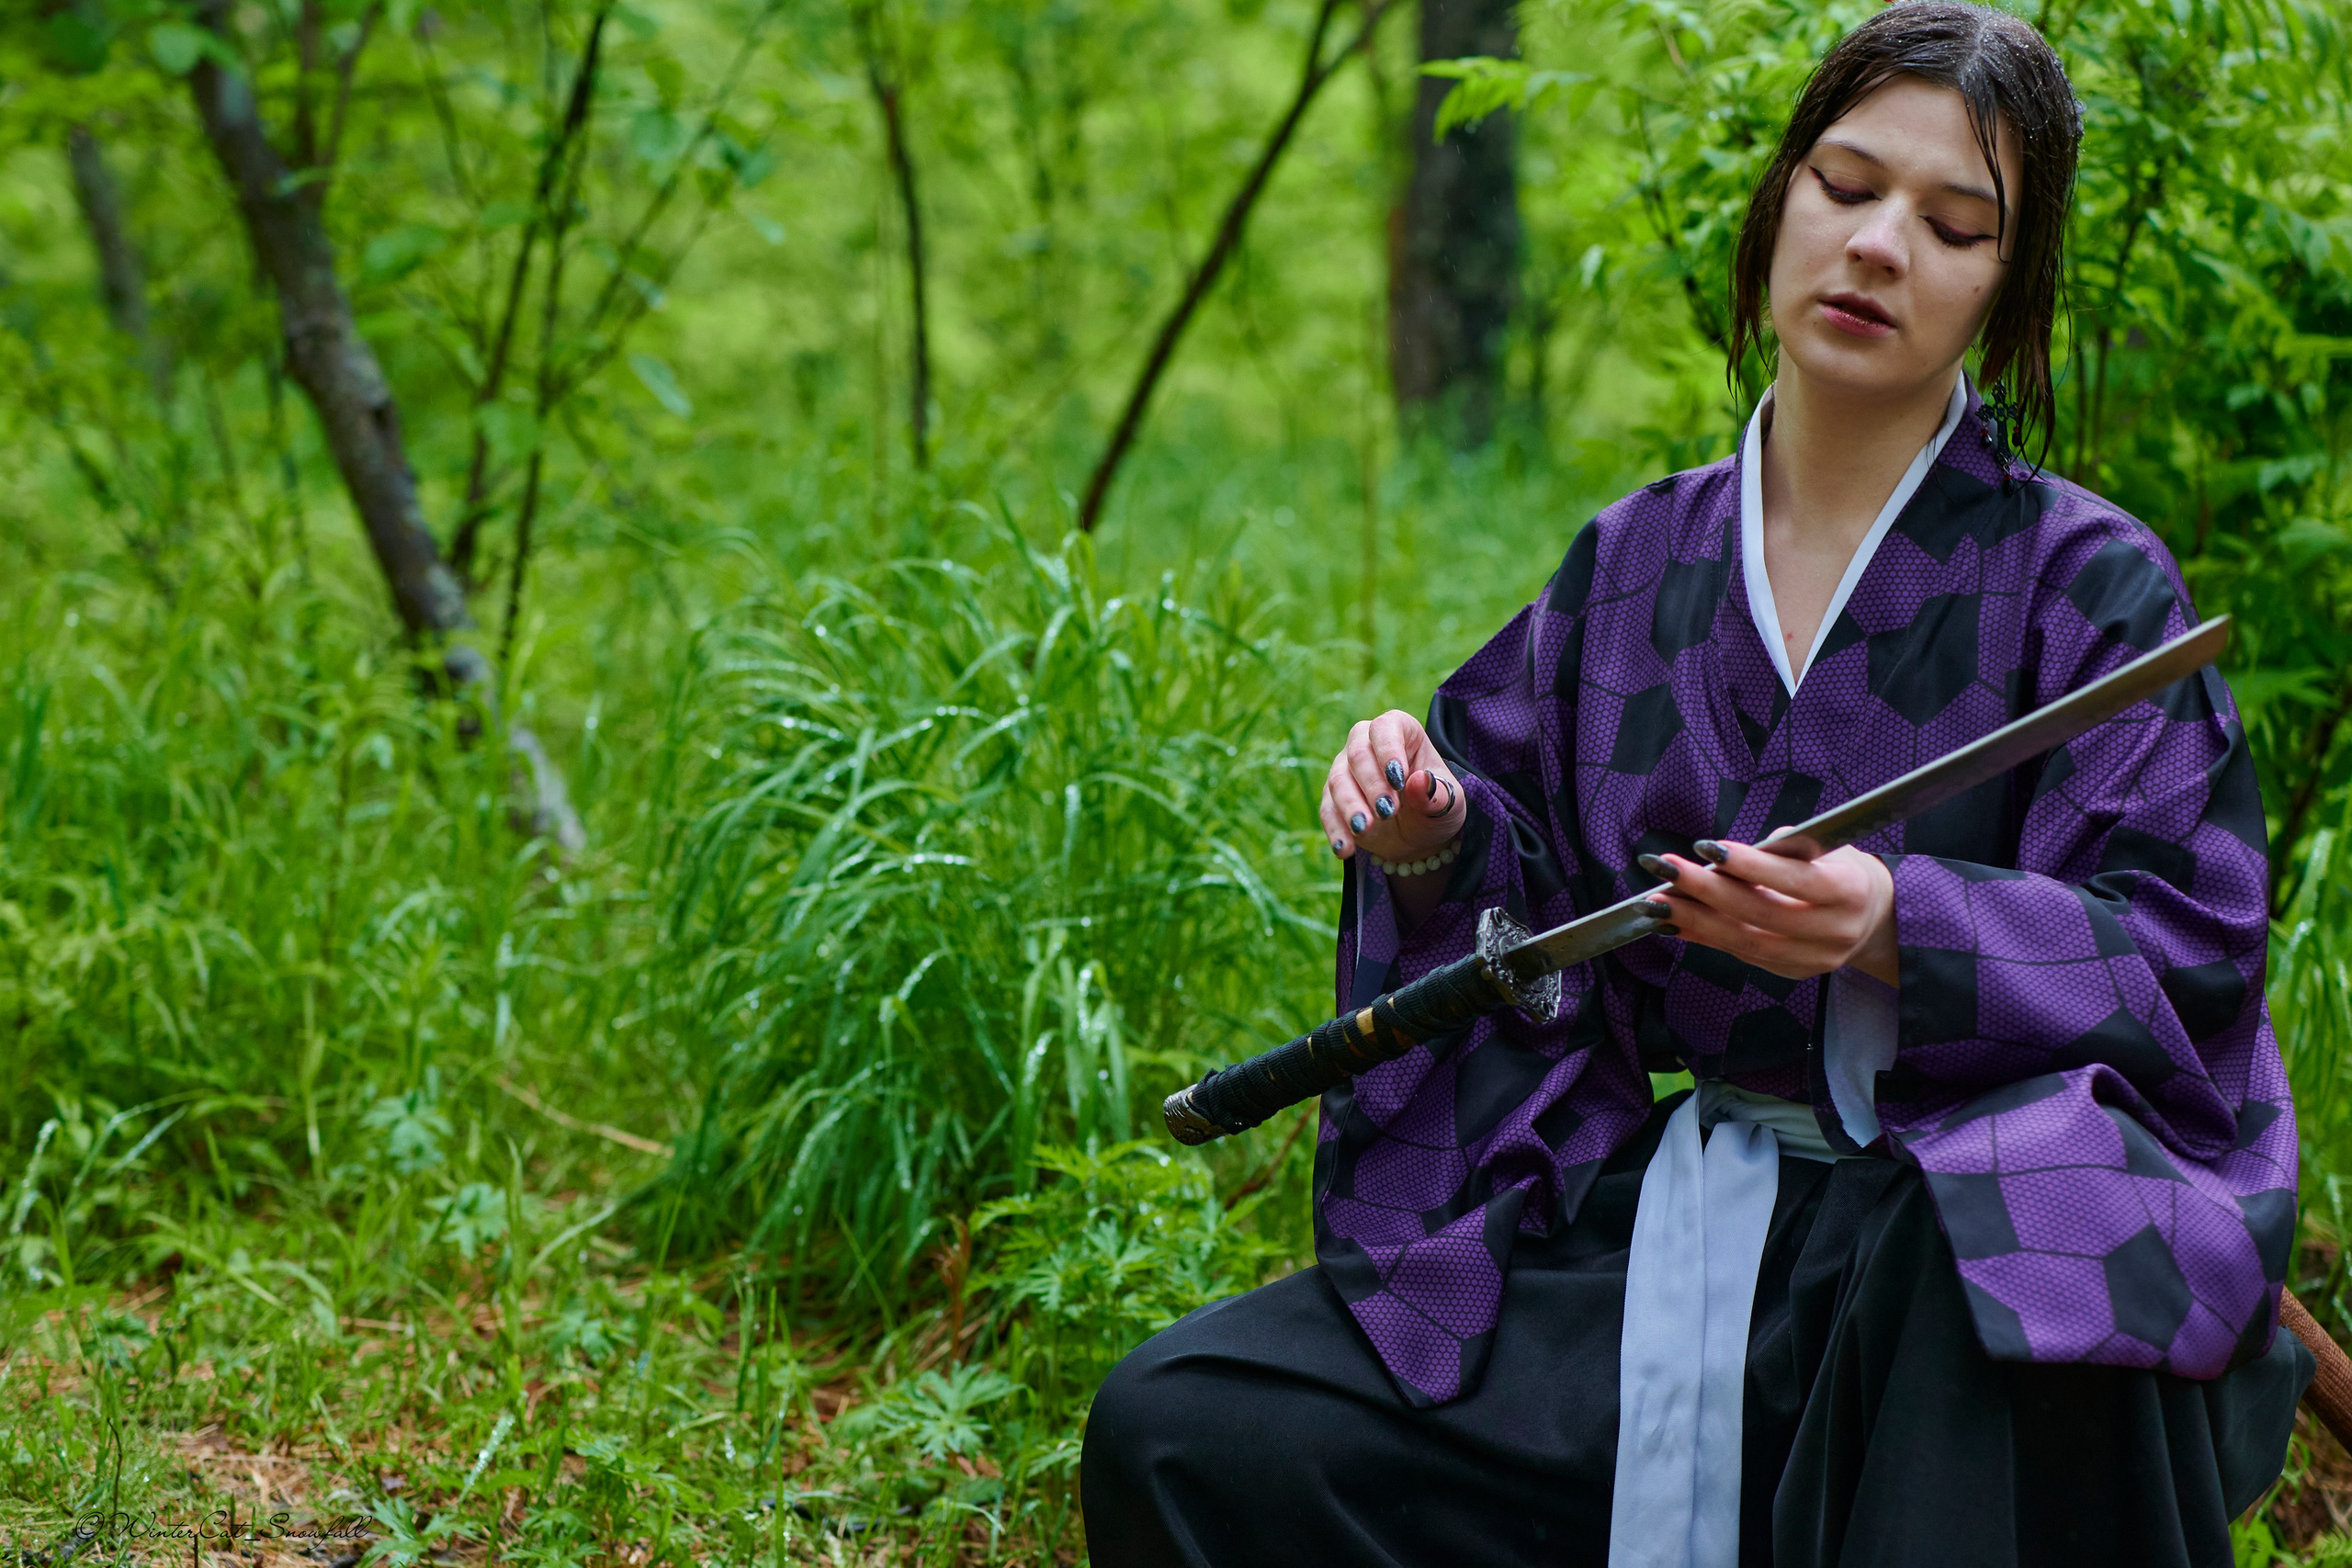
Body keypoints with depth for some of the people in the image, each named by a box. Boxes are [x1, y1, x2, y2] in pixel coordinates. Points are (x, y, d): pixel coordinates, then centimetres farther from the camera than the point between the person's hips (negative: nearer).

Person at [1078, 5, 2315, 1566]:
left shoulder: (2089, 587, -2)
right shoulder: (1635, 562, 11)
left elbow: (2186, 956, -10)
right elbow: (1527, 899, 15)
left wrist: (1901, 932, -27)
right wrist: (1431, 840, -9)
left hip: (1972, 1226, -4)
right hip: (1655, 1226, 5)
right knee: (1177, 1435, -10)